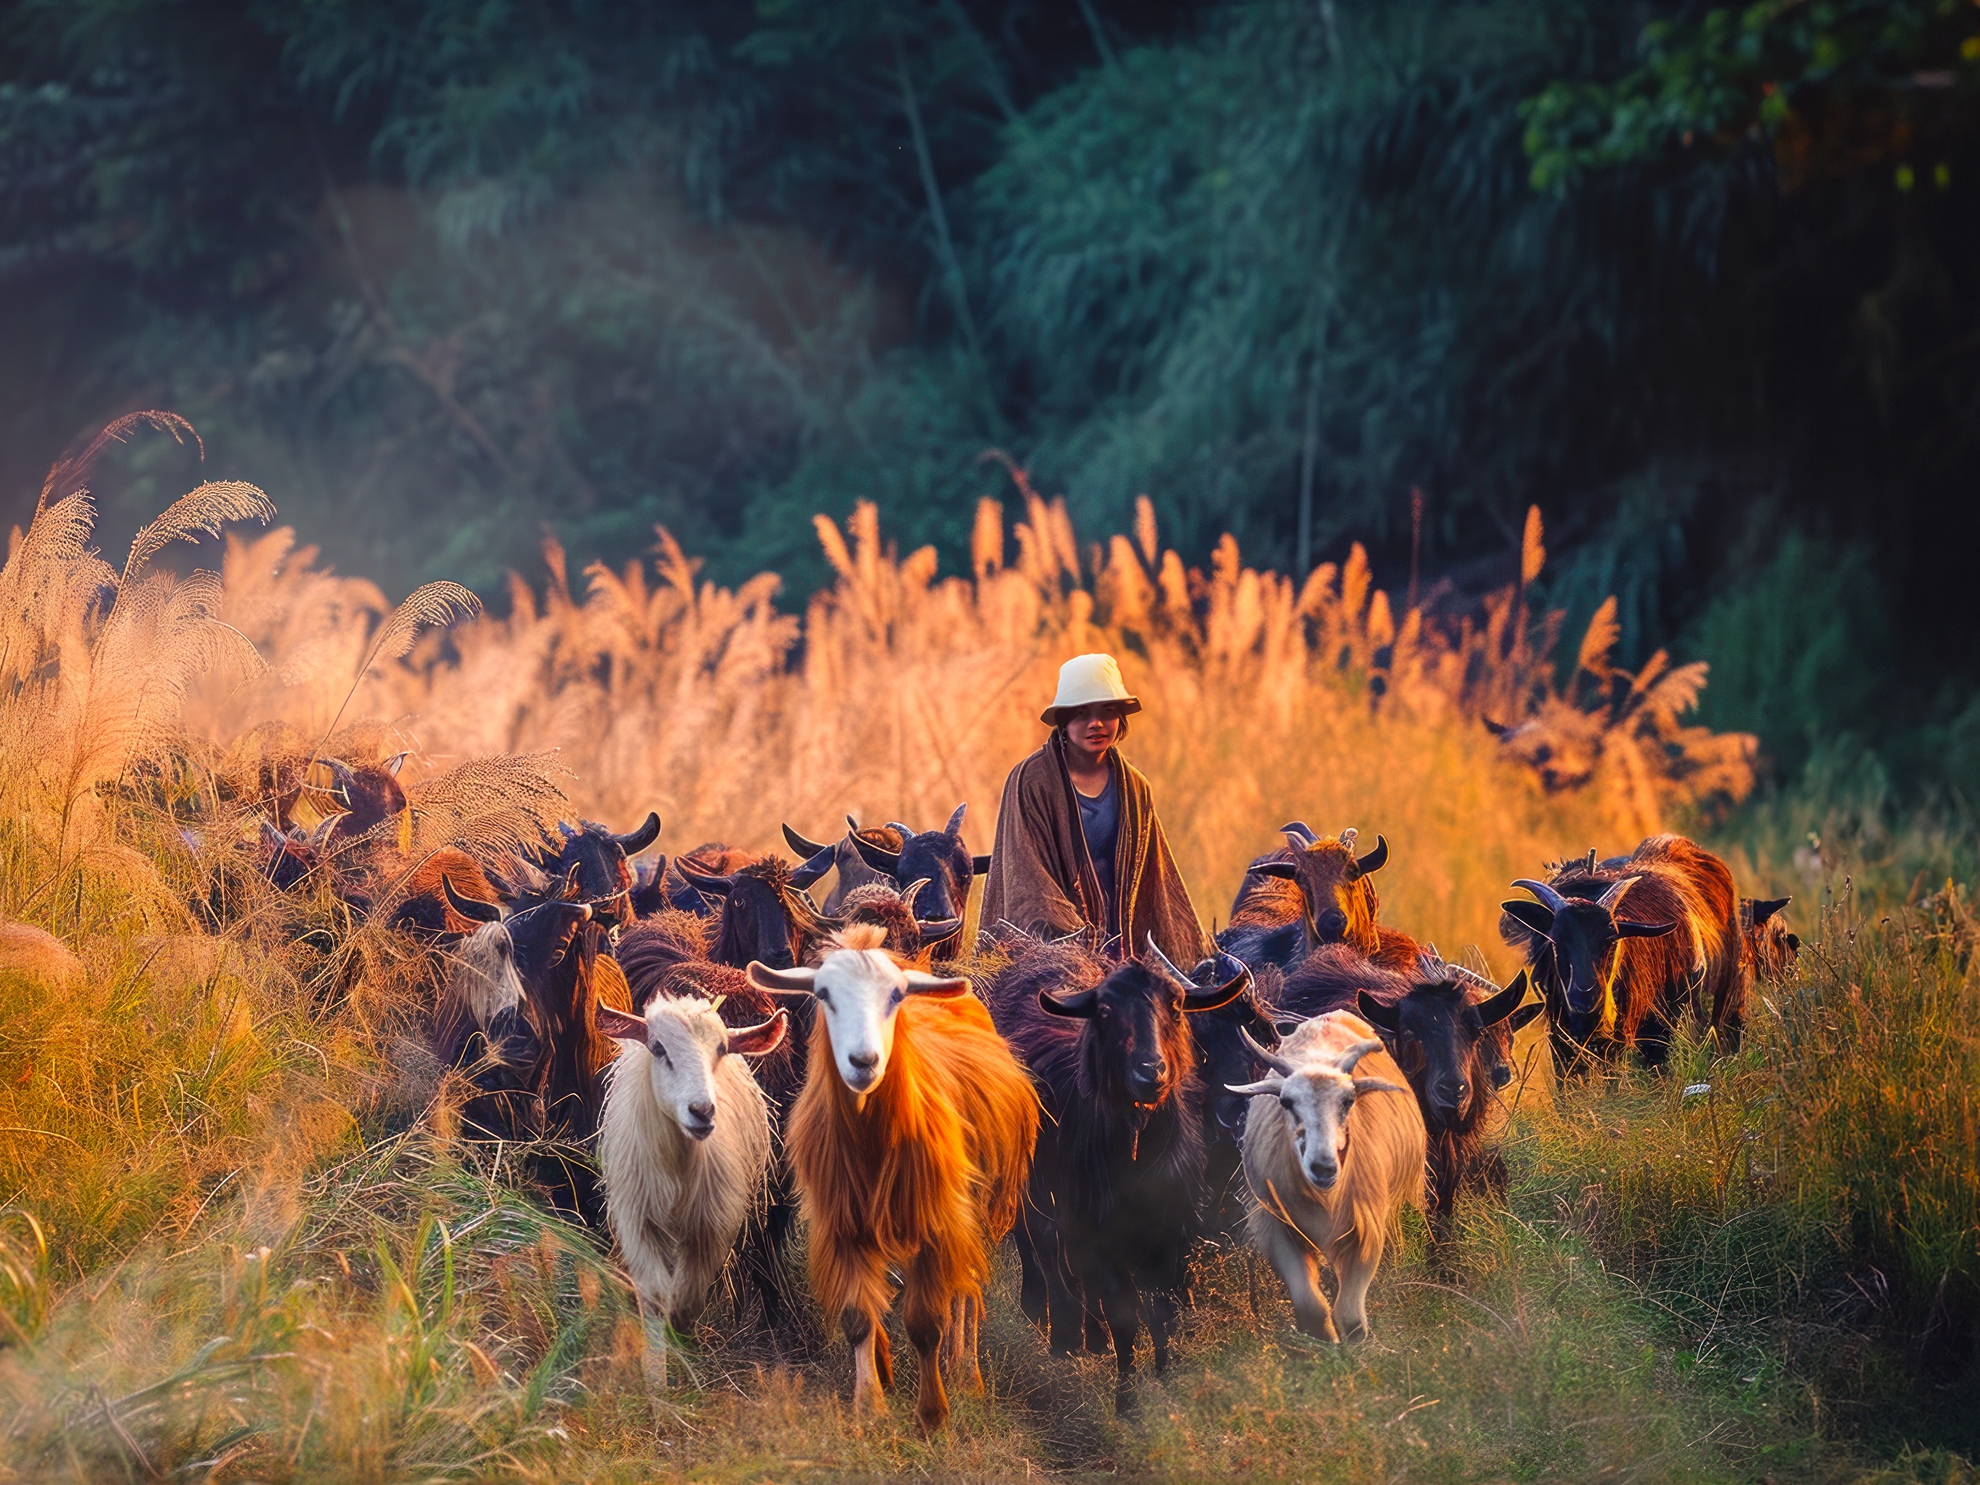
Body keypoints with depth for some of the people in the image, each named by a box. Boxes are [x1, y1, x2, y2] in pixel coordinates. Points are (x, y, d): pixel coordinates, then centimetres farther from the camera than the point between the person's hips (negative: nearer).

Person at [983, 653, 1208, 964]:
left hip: (1120, 947, 4)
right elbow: (1025, 880, -8)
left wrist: (1198, 954, 10)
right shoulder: (1031, 781, -3)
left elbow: (1158, 881, 16)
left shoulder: (1134, 789, 12)